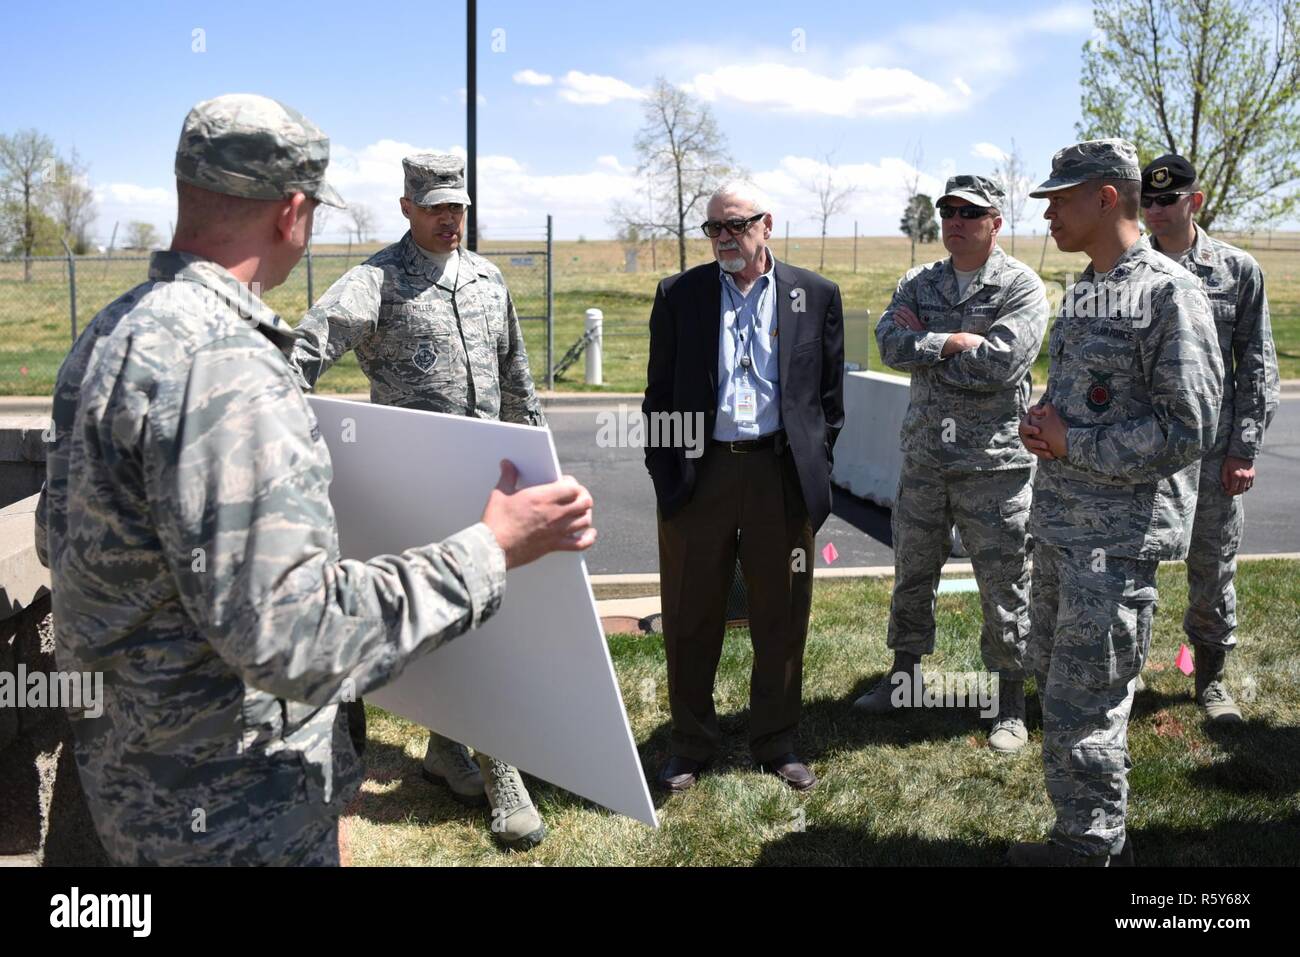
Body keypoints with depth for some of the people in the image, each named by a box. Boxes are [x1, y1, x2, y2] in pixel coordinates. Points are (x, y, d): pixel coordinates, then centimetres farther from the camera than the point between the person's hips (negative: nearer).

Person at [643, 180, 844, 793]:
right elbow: (660, 393, 6)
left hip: (782, 475, 0)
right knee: (690, 622, 8)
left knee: (782, 621, 9)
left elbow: (830, 393, 8)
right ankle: (691, 746, 24)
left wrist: (814, 468, 2)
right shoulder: (678, 295, 6)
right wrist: (664, 476, -1)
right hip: (698, 473, 0)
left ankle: (776, 744, 27)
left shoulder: (816, 296, 6)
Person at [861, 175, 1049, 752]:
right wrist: (957, 342, -17)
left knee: (1004, 586, 4)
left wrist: (923, 342, -11)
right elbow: (889, 343, -8)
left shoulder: (1021, 287, -7)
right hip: (923, 457, 5)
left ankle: (1011, 703, 19)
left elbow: (999, 364, -21)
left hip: (994, 461, -5)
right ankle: (904, 678, 33)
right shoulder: (919, 283, 9)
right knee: (911, 574, 16)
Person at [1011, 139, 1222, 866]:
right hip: (1059, 525, 9)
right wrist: (1042, 422, 4)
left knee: (1083, 709, -2)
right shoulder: (1084, 292, 14)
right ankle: (1100, 833, 36)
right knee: (1054, 677, 19)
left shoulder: (1168, 293, -13)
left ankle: (1091, 847, 16)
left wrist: (1075, 445, -15)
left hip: (1118, 535, -9)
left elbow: (1189, 430, -18)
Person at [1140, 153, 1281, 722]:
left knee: (1213, 570, 9)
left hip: (1211, 447, 0)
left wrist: (1245, 450, -3)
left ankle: (1211, 681, 26)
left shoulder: (1238, 270, 2)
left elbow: (1257, 366, 3)